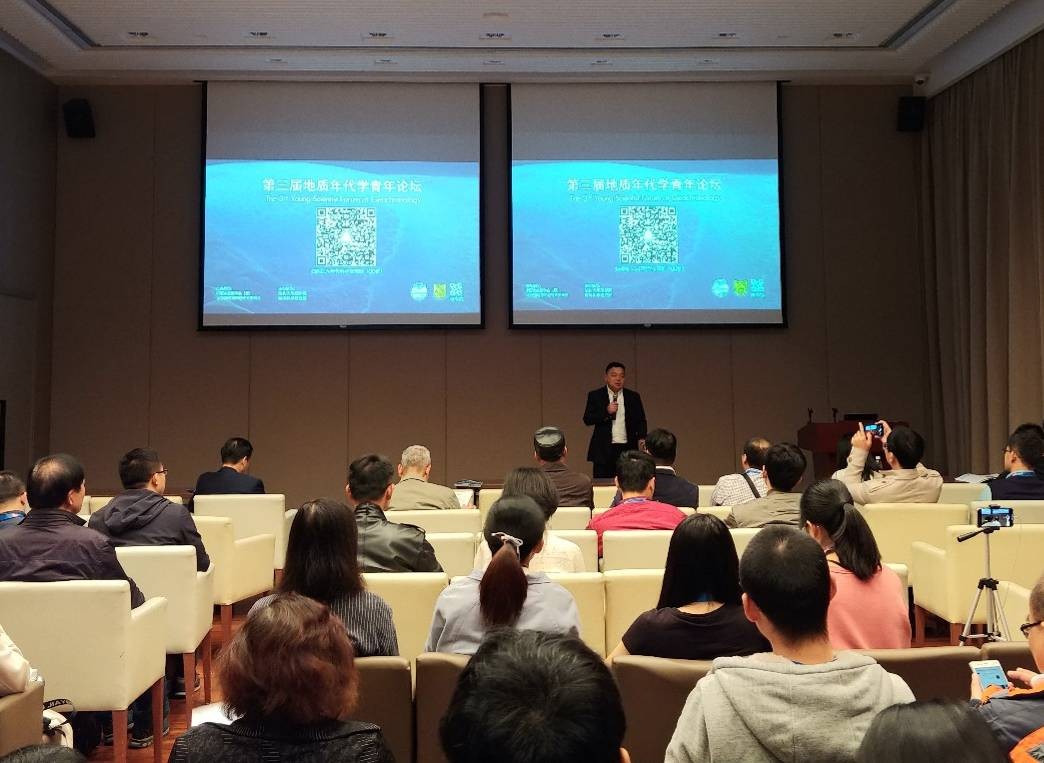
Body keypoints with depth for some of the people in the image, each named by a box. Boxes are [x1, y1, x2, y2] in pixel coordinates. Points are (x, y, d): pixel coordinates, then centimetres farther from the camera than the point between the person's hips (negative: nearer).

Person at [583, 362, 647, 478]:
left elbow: (641, 420, 10)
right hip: (604, 451, -1)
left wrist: (641, 438, -7)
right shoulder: (595, 395, 5)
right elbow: (587, 419, -2)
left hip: (628, 449, 2)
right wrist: (606, 412, -14)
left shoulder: (633, 397, 10)